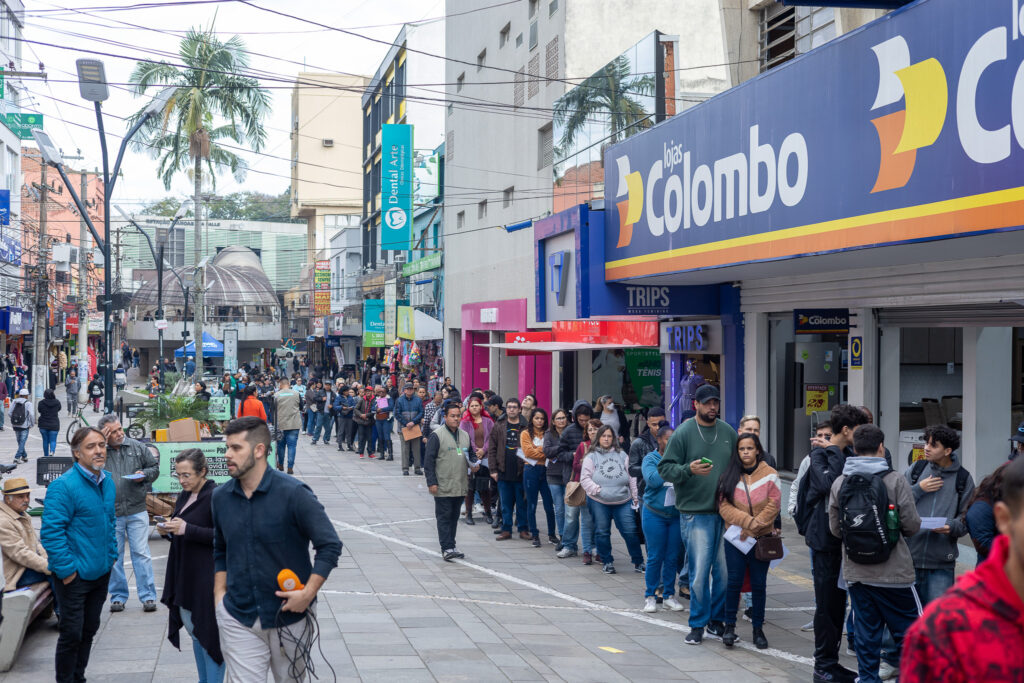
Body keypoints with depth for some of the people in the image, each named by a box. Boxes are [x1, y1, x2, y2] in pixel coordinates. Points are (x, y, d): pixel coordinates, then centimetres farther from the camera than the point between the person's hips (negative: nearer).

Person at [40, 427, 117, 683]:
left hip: (101, 573, 7)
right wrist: (66, 570, -21)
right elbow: (51, 532, -22)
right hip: (75, 575, -7)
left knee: (89, 630, 18)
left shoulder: (108, 481, 5)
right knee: (72, 634, 1)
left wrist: (111, 555, 12)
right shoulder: (63, 486, -20)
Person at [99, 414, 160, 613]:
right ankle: (118, 596, 19)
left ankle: (148, 596, 4)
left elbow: (155, 467, 15)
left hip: (137, 512, 0)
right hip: (110, 514, 0)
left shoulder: (137, 447, 6)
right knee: (114, 557, 8)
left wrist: (145, 475, -7)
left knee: (141, 554, -1)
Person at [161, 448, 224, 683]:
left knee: (208, 631, -2)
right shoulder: (185, 496, 11)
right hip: (184, 574, 9)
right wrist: (171, 529, 0)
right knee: (193, 631, 15)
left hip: (207, 577, -9)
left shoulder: (215, 496, -15)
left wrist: (186, 529, -22)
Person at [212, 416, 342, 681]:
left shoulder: (293, 493, -13)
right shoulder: (221, 497, 2)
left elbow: (330, 545, -10)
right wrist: (219, 595, 6)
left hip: (289, 616, -2)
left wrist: (308, 593, -17)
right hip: (238, 619, 3)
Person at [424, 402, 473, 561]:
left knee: (454, 516, 12)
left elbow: (471, 455, 26)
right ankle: (447, 548, -5)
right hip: (443, 487, -6)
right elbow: (429, 460, -9)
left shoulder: (465, 436, 14)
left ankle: (451, 546, 20)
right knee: (444, 517, -5)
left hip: (460, 486, 6)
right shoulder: (437, 435, -7)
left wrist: (473, 463, 2)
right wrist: (431, 482, -14)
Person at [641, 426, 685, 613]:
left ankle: (669, 595, 18)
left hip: (676, 514, 3)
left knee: (673, 557, 6)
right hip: (654, 514, -3)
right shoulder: (650, 459, -2)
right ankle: (650, 596, 11)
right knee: (655, 557, 0)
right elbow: (653, 480, -19)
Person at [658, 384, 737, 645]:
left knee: (725, 569, 5)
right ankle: (697, 624, 8)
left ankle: (717, 620, 20)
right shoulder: (683, 433, -2)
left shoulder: (728, 432, 11)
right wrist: (688, 470, -22)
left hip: (726, 511, 4)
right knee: (699, 571, -4)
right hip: (695, 513, -4)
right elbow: (665, 468, -3)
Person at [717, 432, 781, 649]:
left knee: (759, 584, 4)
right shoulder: (730, 475, 3)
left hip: (762, 537, 0)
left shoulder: (770, 474, 1)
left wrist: (755, 525, -13)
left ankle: (758, 629, 14)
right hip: (735, 536, 0)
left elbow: (774, 505, -4)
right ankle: (730, 626, 11)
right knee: (734, 581, -1)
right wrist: (747, 520, -15)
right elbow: (724, 506, -3)